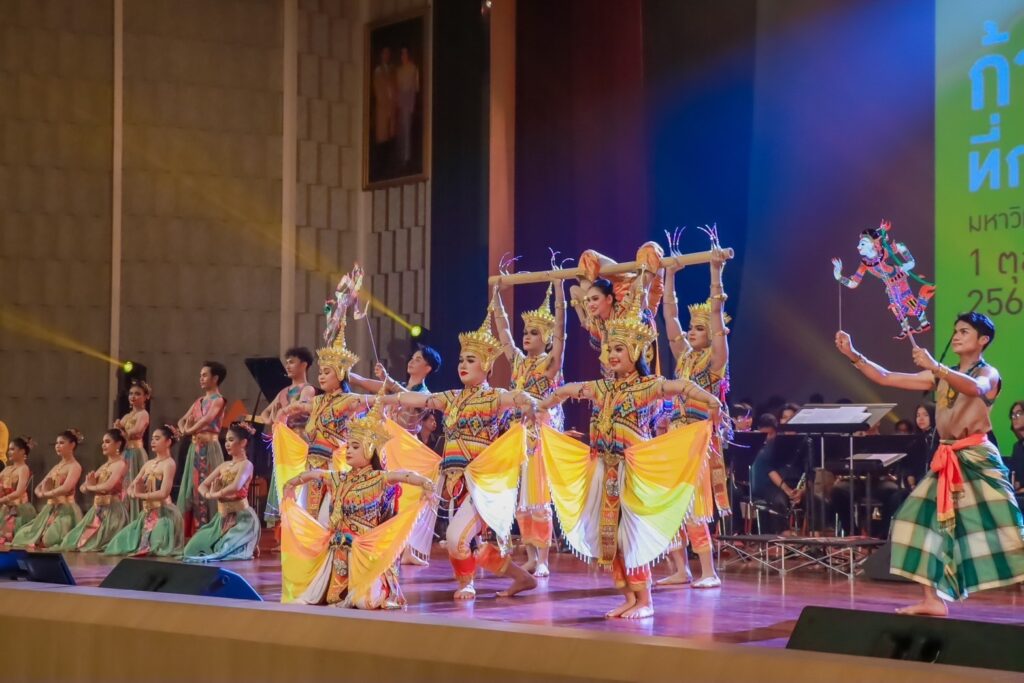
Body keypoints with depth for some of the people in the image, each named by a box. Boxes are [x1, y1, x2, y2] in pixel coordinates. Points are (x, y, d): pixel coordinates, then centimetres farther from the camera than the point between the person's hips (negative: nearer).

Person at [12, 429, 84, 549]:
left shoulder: (74, 466, -6)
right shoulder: (56, 467, 18)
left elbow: (65, 488, -22)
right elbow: (38, 489, 16)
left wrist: (45, 494, -9)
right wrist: (42, 493, -8)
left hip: (65, 510, -8)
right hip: (50, 509, 8)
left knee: (48, 540, -24)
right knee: (23, 536, 0)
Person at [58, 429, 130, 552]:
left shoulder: (121, 464, -8)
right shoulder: (104, 466, 17)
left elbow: (108, 486, -23)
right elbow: (83, 487, 14)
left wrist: (90, 487, -4)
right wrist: (88, 484, -12)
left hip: (112, 510, -9)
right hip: (98, 510, 9)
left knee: (96, 546, -15)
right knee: (76, 542, 5)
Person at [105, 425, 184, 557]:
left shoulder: (169, 463, -11)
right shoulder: (148, 464, 13)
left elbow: (163, 493, -21)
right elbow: (131, 487, 13)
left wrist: (140, 495, -14)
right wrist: (134, 492, -12)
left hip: (163, 513, -8)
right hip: (148, 513, 8)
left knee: (153, 548, -21)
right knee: (123, 541, 6)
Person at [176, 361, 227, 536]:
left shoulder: (218, 400, -5)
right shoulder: (199, 401, 18)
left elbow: (206, 420, -21)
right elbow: (182, 421, 16)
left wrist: (189, 431, -13)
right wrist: (184, 430, -6)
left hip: (209, 448, -8)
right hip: (195, 448, 8)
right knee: (193, 488, 6)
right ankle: (195, 531, 8)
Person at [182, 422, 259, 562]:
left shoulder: (246, 465, -9)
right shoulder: (224, 466, 14)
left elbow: (236, 487, -27)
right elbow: (202, 486, 13)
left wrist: (215, 494, -13)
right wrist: (208, 494, -11)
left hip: (240, 519, -8)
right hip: (222, 518, 8)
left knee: (226, 552, -23)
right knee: (194, 549, -2)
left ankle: (249, 547, 8)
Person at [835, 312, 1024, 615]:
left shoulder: (988, 373, -3)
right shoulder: (942, 376, 14)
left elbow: (975, 389, -30)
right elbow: (886, 378, 11)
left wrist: (934, 366, -42)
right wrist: (853, 355, -1)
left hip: (977, 459, -7)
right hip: (947, 461, 7)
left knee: (999, 528, -13)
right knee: (926, 520, 1)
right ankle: (933, 600, 3)